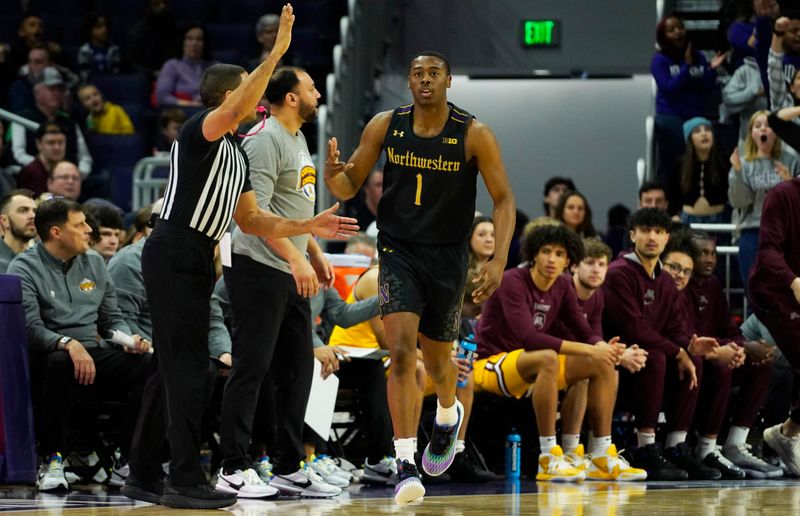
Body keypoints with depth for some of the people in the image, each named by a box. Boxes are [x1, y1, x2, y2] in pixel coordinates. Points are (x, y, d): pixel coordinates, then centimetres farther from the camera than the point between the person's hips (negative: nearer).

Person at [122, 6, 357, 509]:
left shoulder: (237, 155, 20)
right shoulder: (199, 131, -8)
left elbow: (250, 218, 23)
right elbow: (236, 109, -30)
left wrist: (308, 226, 13)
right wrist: (278, 51, -30)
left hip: (196, 261, 10)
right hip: (174, 255, -10)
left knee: (173, 368, 11)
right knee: (188, 367, -12)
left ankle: (144, 475, 16)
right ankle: (186, 481, -12)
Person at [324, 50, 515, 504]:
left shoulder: (474, 135, -11)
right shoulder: (385, 126, -5)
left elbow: (504, 199, -6)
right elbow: (350, 187, 2)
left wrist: (499, 260, -18)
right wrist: (333, 174, -23)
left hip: (448, 257, 0)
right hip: (398, 250, 0)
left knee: (437, 358, 16)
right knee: (401, 351, -18)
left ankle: (448, 415, 52)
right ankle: (406, 466, -18)